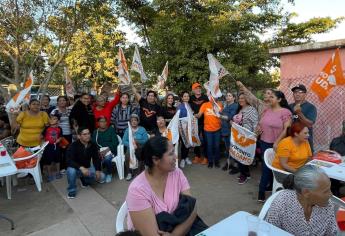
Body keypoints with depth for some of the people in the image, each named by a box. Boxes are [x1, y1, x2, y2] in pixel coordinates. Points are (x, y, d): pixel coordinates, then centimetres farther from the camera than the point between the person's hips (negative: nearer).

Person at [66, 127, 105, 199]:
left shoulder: (93, 145, -8)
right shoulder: (73, 146, -22)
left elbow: (96, 159, -7)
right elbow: (69, 161, -31)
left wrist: (98, 170, -23)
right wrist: (81, 168, -45)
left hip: (87, 168, 4)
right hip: (76, 168, -4)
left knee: (101, 177, -14)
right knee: (71, 171, -38)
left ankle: (84, 180, 17)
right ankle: (71, 190, -9)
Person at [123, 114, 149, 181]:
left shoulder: (142, 129, 9)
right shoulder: (127, 130, 13)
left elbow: (146, 140, -3)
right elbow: (124, 141, 1)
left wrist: (137, 141, -18)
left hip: (140, 148, -1)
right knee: (127, 155, -29)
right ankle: (130, 173, -9)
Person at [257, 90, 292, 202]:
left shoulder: (285, 112, -10)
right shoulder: (266, 110, 8)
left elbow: (287, 129, -15)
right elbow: (260, 123, 18)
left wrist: (277, 142, -20)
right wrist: (258, 128, -4)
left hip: (276, 144, -5)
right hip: (264, 143, 5)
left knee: (267, 166, 1)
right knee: (267, 165, 13)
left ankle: (261, 191, 14)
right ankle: (272, 185, 31)